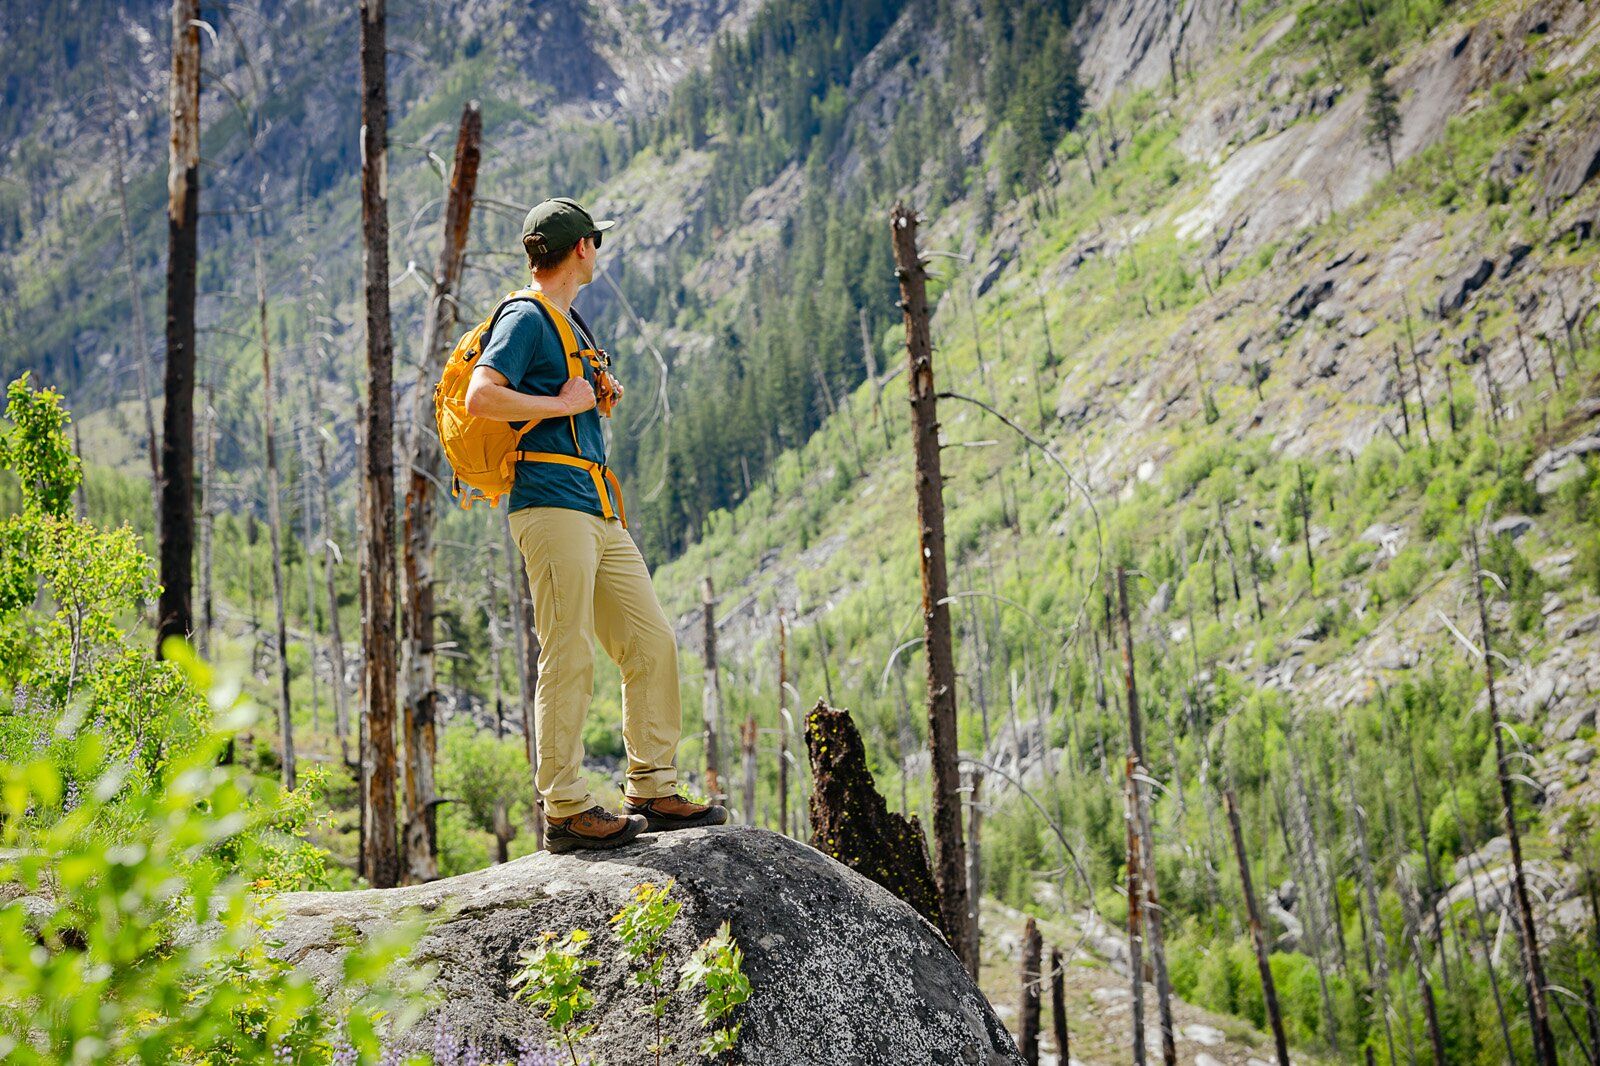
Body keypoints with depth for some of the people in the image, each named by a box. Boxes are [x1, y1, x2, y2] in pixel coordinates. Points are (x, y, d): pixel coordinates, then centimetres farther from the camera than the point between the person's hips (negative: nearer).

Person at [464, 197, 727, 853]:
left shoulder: (568, 322, 23)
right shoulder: (526, 318, -6)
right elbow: (480, 398, -19)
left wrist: (599, 392, 15)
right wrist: (562, 404, -12)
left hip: (600, 514, 10)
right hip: (553, 507, -10)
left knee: (653, 644, 8)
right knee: (569, 658, -10)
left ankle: (653, 791, 15)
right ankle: (565, 811, -5)